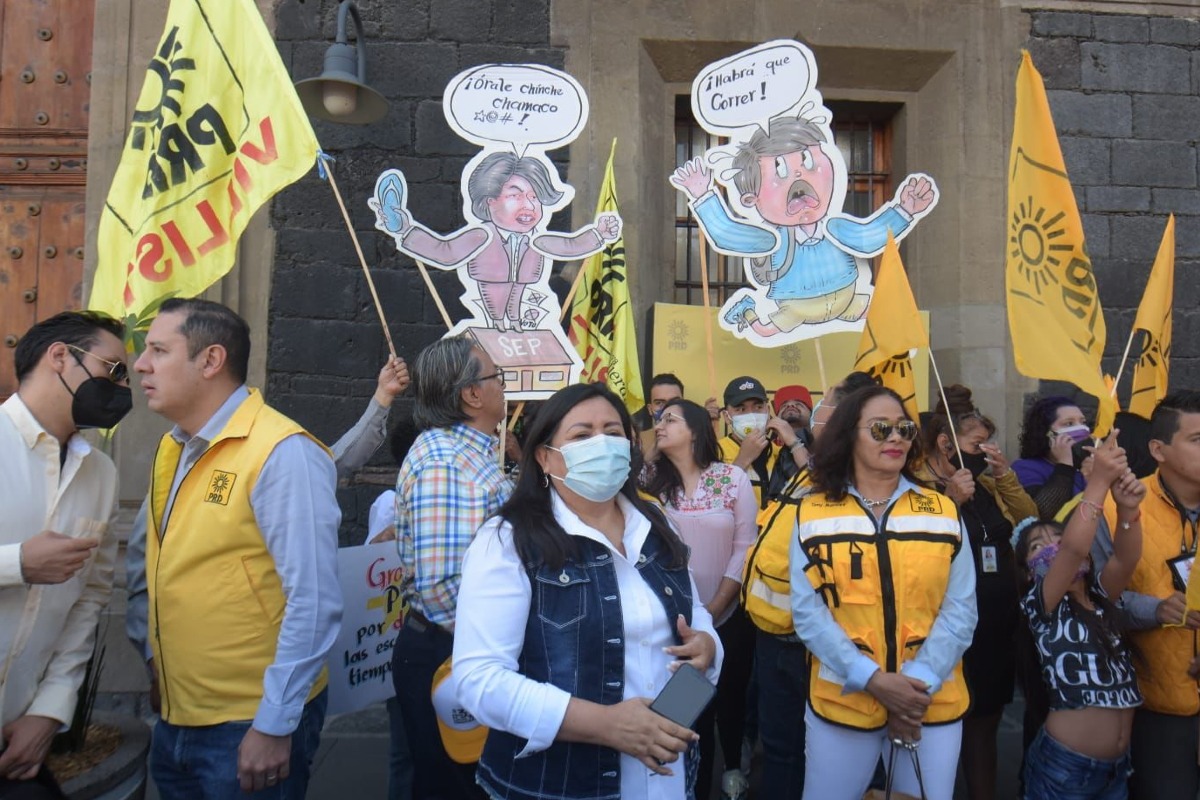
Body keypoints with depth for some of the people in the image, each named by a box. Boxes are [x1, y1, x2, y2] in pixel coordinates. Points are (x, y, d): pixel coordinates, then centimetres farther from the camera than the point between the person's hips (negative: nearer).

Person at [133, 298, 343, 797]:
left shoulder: (283, 453, -20)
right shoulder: (172, 449, 5)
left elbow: (314, 603, -22)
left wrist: (274, 727, -17)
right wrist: (154, 654, 12)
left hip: (251, 728, -7)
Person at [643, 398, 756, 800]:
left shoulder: (733, 477, -6)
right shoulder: (649, 480, -4)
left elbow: (746, 547, -6)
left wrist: (715, 607, -10)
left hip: (729, 615, 0)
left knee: (731, 695, 16)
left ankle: (734, 766, 42)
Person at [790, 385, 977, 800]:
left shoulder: (944, 512, 3)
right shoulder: (813, 514, -2)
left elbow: (960, 609, -1)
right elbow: (807, 611, -6)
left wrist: (920, 682, -12)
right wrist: (871, 678, -15)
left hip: (933, 702, 2)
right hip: (841, 701, -1)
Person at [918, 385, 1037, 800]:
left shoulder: (987, 482, 10)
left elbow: (1030, 519, 4)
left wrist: (1004, 473, -5)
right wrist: (950, 499, -26)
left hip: (998, 624, 7)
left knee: (984, 724, 20)